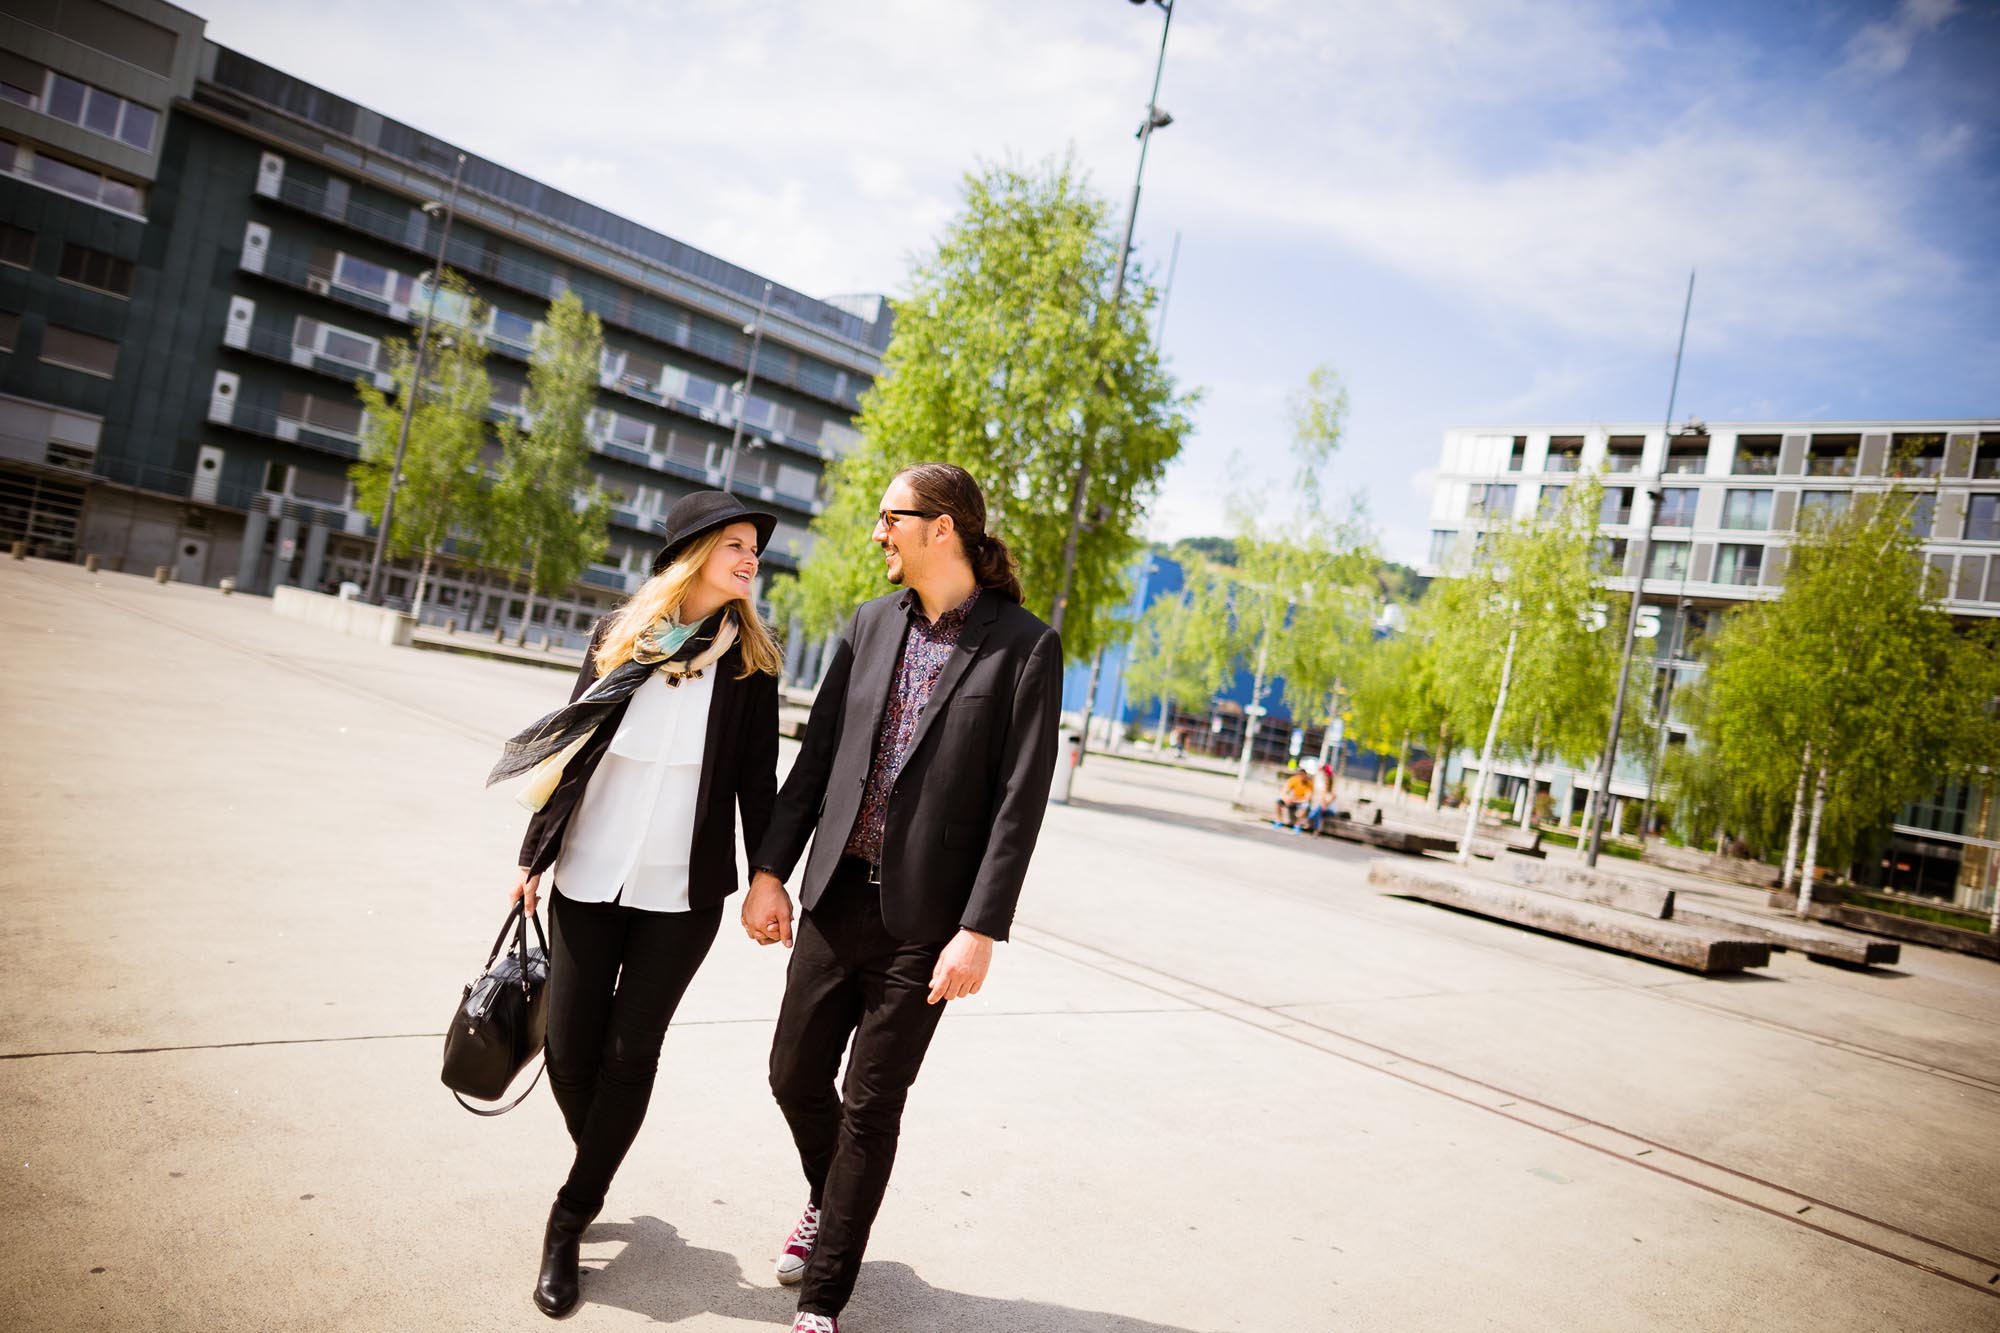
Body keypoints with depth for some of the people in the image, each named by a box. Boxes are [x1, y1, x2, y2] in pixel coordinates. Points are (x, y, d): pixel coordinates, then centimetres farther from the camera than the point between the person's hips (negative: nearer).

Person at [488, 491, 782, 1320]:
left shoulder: (749, 660, -2)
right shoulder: (618, 635, 2)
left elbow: (757, 780, 1)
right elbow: (568, 751, 7)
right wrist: (534, 857, 7)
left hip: (682, 894, -1)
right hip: (587, 879, 2)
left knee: (629, 1054, 3)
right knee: (570, 1049, 6)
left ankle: (568, 1225, 19)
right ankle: (596, 1182, 34)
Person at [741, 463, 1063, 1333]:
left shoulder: (1023, 646, -9)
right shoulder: (872, 623, 7)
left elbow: (1020, 800, -12)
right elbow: (817, 754, 8)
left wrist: (981, 929, -16)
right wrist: (769, 870, 4)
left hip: (923, 919, -5)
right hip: (836, 898, 5)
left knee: (871, 1105, 6)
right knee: (795, 1075, 14)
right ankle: (829, 1202, 46)